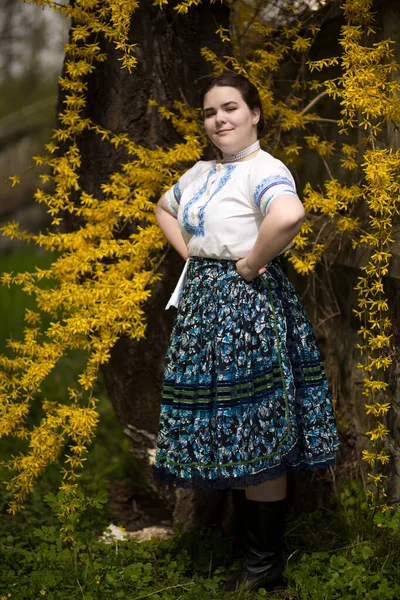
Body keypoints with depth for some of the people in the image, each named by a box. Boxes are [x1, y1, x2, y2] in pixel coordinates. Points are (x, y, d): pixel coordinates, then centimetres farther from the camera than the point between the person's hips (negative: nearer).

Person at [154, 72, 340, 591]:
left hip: (246, 305, -9)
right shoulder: (200, 172, 13)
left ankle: (265, 567, 11)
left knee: (257, 436, -2)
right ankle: (244, 544, 27)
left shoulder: (265, 170, -14)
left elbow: (290, 215, -36)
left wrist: (252, 262, -22)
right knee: (223, 429, 13)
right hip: (202, 303, 9)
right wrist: (190, 254, 14)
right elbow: (164, 209, 31)